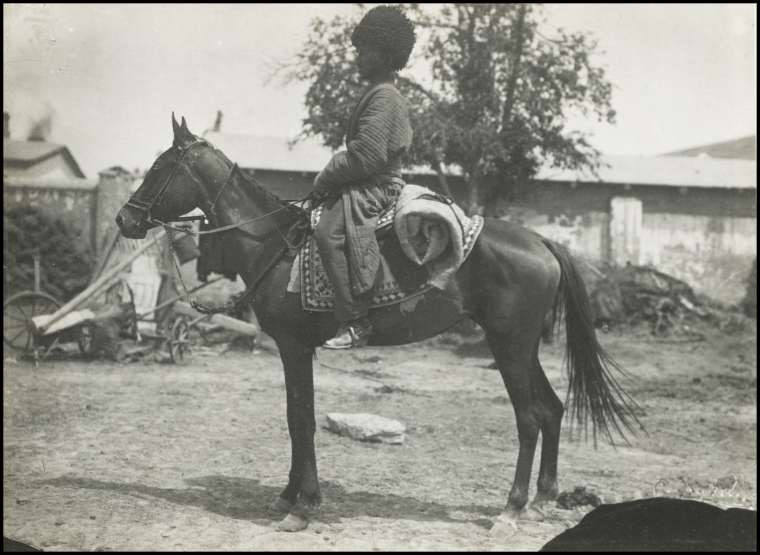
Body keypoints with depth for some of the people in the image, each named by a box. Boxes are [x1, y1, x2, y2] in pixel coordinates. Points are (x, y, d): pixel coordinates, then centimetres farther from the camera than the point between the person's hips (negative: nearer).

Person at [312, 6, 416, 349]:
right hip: (363, 187, 12)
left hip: (375, 188, -12)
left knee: (328, 231, -31)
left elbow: (366, 155, -20)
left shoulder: (383, 96, -12)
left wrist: (325, 179, -10)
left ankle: (355, 323, -33)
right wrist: (330, 180, 16)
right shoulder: (378, 95, 22)